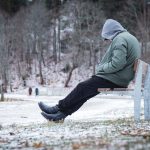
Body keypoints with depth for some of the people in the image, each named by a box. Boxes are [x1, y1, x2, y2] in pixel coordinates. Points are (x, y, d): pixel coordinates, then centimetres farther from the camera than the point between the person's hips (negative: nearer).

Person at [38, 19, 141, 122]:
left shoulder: (120, 39, -13)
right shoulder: (130, 37, 20)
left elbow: (117, 64, -25)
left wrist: (101, 68, -10)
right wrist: (102, 68, 11)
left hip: (114, 79, -10)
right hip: (119, 79, 10)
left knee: (82, 88, -5)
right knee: (86, 90, 6)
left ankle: (59, 108, 4)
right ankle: (61, 113, 1)